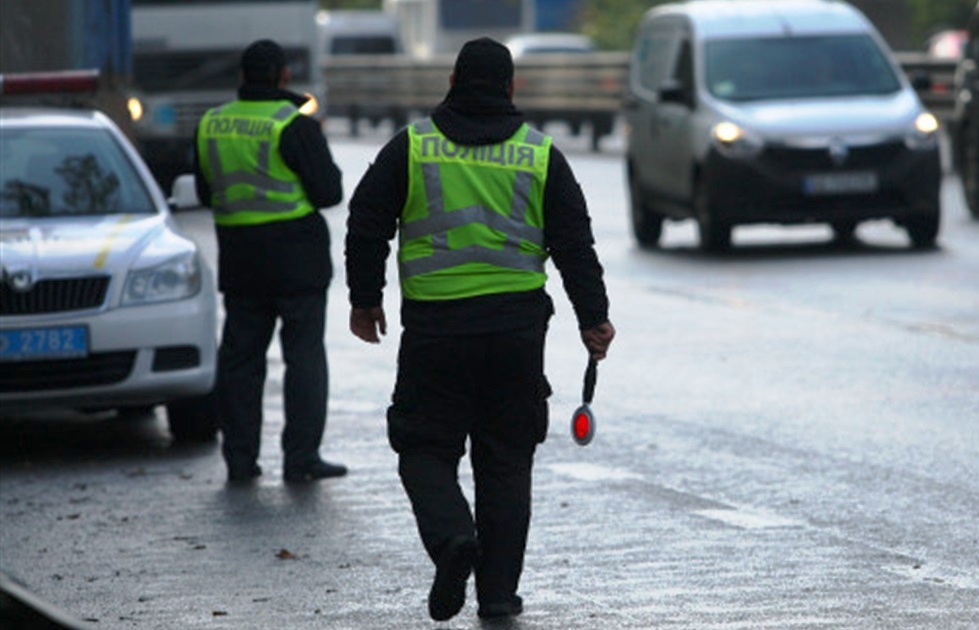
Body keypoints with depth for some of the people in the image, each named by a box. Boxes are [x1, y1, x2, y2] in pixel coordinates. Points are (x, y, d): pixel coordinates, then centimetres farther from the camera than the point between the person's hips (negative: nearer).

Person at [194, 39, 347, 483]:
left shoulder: (210, 125, 5)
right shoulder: (294, 125, -13)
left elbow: (205, 192, 15)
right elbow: (329, 191, -9)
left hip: (238, 255, 5)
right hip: (296, 254, -5)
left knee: (240, 354, 10)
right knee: (303, 352, 0)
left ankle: (240, 456, 9)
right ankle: (301, 457, -4)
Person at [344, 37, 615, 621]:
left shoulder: (411, 145, 2)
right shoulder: (540, 153, 5)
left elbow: (367, 226, 3)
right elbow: (575, 244, 6)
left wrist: (365, 299, 14)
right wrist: (593, 318, 13)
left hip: (433, 325, -1)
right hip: (517, 326, 1)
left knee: (426, 448, 8)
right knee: (507, 457, 9)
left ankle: (451, 535, -19)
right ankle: (499, 588, 7)